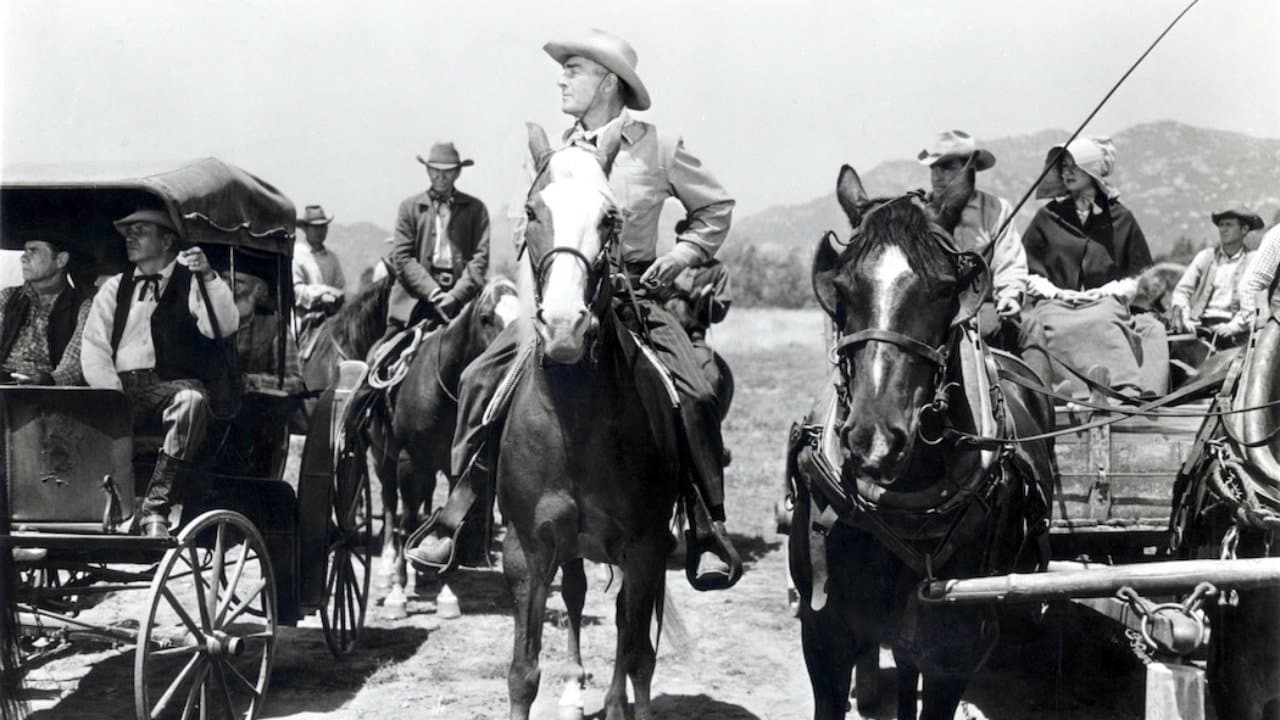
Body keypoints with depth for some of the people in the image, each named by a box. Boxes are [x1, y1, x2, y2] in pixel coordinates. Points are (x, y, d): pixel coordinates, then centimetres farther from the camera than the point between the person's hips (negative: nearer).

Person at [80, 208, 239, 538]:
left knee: (192, 400, -38)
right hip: (122, 387, 3)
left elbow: (223, 327, -6)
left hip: (173, 384, -3)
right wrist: (114, 396, -5)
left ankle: (155, 509, -38)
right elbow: (93, 348, 12)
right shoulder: (115, 288, 24)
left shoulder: (192, 283, 14)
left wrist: (208, 276, -21)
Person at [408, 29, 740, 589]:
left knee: (695, 399, -21)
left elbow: (715, 209, 11)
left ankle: (710, 535, -10)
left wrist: (681, 255, -3)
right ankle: (456, 521, -3)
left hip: (634, 295, -3)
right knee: (481, 379, -12)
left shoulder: (659, 149, -1)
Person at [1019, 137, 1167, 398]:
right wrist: (1052, 291, -1)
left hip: (1104, 301, -1)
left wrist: (1111, 291, 0)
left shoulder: (1120, 218, 17)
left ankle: (1129, 390, -52)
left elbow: (1141, 272, 17)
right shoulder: (1047, 217, 19)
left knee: (1103, 323, -38)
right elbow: (1027, 268, 16)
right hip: (1055, 305, 1)